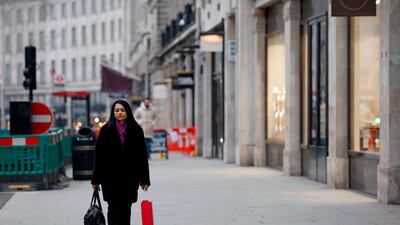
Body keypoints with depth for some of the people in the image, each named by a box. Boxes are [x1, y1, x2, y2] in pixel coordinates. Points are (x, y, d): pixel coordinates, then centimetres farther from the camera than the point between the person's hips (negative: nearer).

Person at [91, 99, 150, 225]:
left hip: (130, 176, 1)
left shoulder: (136, 130, 2)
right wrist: (96, 180, -2)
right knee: (114, 207, -3)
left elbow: (142, 156, 1)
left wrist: (144, 179, -3)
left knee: (126, 208, 5)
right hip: (110, 177, -1)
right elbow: (98, 156, 0)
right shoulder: (106, 130, 1)